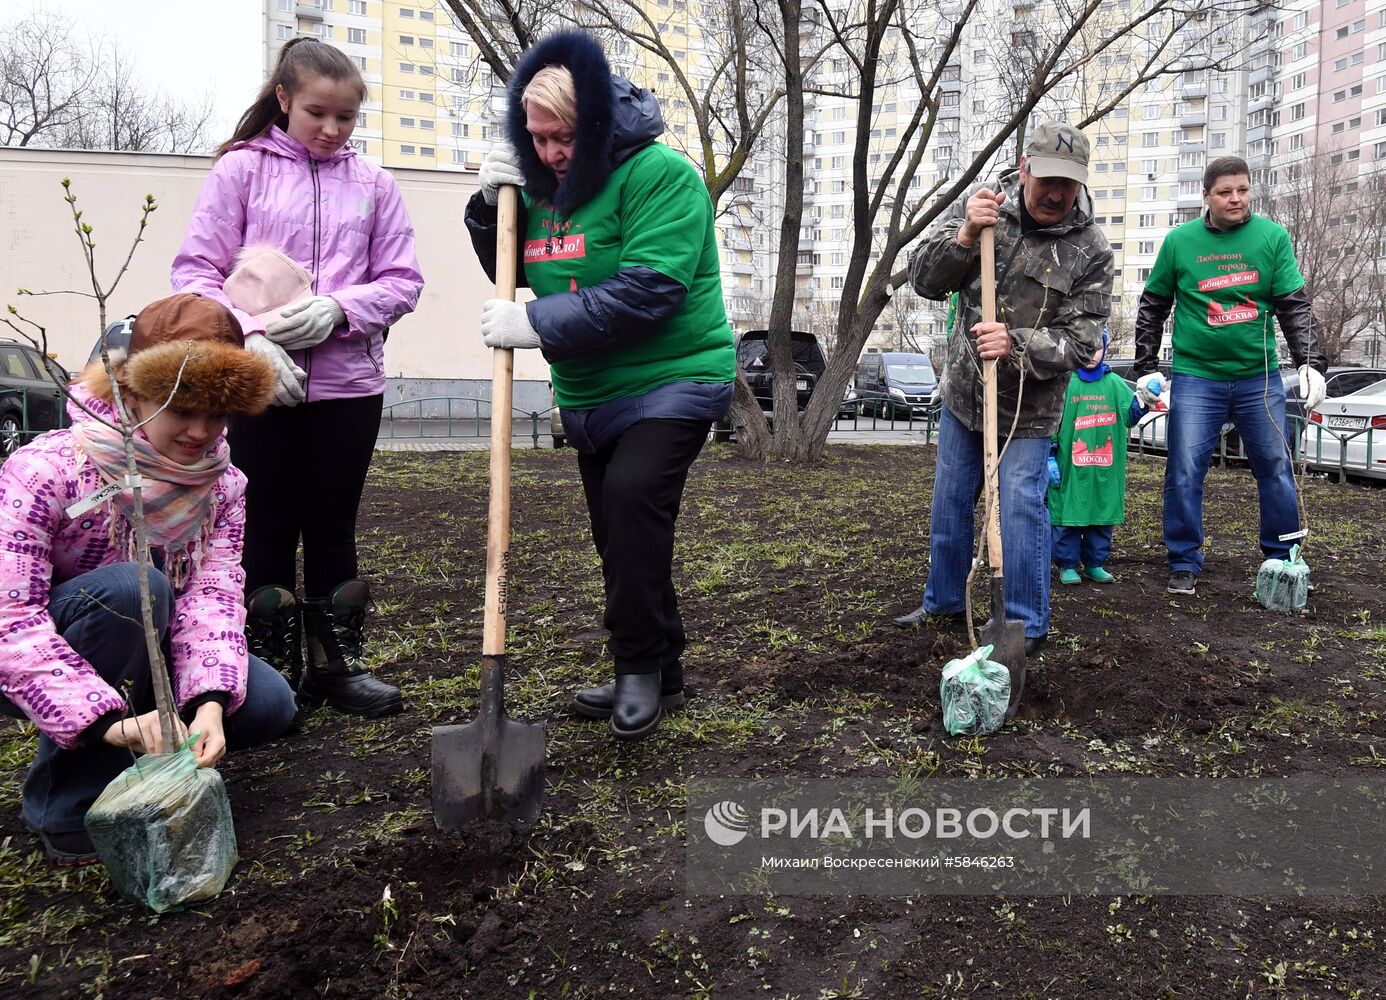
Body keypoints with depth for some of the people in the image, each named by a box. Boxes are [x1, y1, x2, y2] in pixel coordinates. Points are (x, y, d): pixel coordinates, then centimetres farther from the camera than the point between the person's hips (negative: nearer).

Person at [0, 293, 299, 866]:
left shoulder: (221, 483, -9)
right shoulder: (47, 470, -26)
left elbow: (212, 595, -20)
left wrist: (209, 703, -37)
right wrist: (109, 717, -44)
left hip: (136, 660, 5)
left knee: (268, 704, -16)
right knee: (129, 588, -35)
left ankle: (119, 762, 10)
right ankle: (70, 811, -19)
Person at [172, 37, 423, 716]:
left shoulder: (372, 184, 7)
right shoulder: (241, 169, 2)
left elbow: (402, 280, 5)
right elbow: (197, 273, -2)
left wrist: (337, 309, -13)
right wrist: (253, 338, -16)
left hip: (349, 383, 2)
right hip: (260, 384, -1)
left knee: (334, 528, 11)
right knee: (269, 530, 6)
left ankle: (337, 666, 23)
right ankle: (271, 677, 19)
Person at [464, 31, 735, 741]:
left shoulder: (658, 174, -16)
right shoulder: (543, 186, 7)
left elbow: (647, 292, -27)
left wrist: (537, 325, -26)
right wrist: (490, 209, -2)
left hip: (671, 379, -8)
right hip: (589, 392, 8)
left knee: (633, 494, -28)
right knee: (618, 534, 10)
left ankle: (641, 667, -11)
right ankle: (658, 674, 25)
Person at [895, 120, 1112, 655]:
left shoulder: (1090, 251, -15)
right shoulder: (980, 205, -9)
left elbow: (1080, 342, -17)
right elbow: (925, 279, -13)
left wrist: (1016, 344, -34)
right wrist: (964, 235, -31)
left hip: (1027, 409, -3)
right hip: (962, 393, 4)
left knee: (1021, 509, -8)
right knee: (950, 503, 15)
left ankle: (1027, 626, 7)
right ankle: (944, 600, 34)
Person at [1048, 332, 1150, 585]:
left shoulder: (1114, 383, 6)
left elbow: (1130, 415, 4)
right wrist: (1050, 458, -5)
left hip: (1104, 471, 3)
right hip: (1070, 468, -3)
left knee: (1102, 517, 10)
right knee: (1068, 516, 2)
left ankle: (1095, 563, 23)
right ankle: (1067, 565, 13)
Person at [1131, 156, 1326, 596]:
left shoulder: (1273, 237, 0)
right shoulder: (1179, 241, -1)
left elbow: (1295, 307, 0)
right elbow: (1152, 308, 6)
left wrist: (1310, 362, -10)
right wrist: (1145, 368, 1)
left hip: (1259, 376, 2)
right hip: (1196, 377, -1)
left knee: (1276, 466, 8)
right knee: (1184, 471, -4)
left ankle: (1282, 559, 23)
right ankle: (1184, 564, 9)